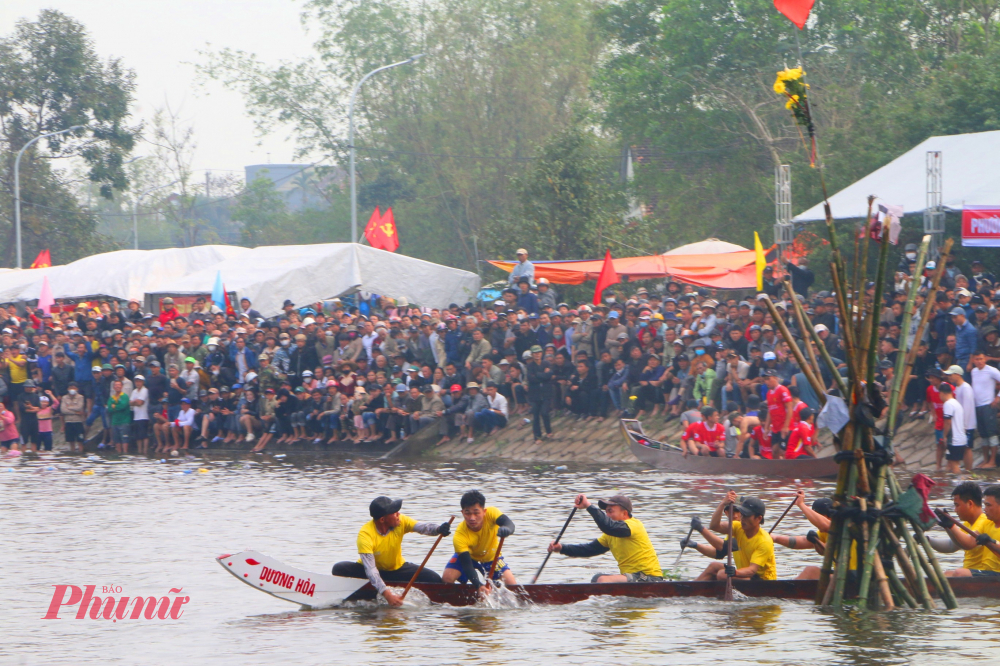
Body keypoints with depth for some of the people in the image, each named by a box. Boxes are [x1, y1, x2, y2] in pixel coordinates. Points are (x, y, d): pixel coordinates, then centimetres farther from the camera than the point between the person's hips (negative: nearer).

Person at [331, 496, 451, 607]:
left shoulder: (400, 522, -17)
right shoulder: (365, 534, -31)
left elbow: (422, 527, -33)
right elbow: (370, 569, -38)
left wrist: (438, 529, -57)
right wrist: (386, 593, -50)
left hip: (397, 569, 3)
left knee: (435, 580, -18)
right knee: (339, 570, -31)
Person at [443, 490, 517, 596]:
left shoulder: (491, 513, -31)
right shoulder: (460, 536, -35)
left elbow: (508, 523, -49)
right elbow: (467, 564, -39)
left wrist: (506, 529, -75)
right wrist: (478, 585, -55)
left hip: (492, 557, 2)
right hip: (467, 556, -2)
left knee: (512, 585, -16)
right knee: (447, 577, -27)